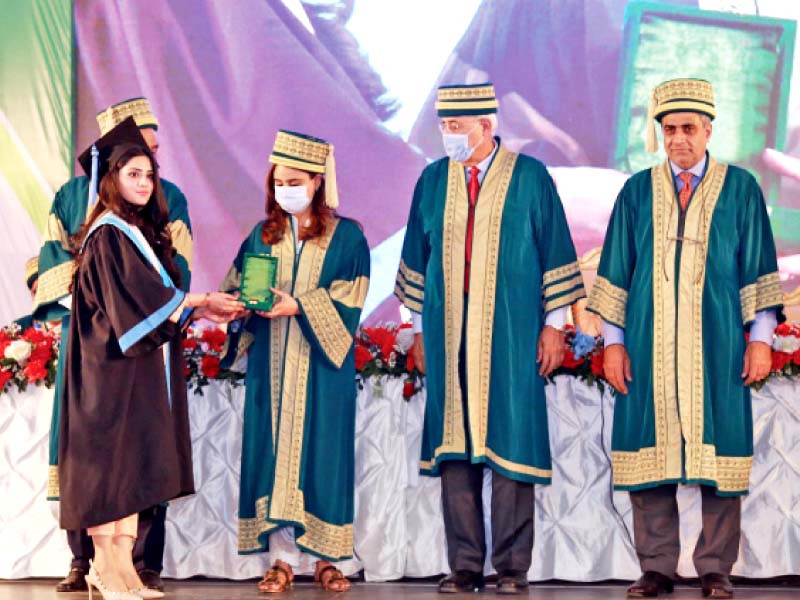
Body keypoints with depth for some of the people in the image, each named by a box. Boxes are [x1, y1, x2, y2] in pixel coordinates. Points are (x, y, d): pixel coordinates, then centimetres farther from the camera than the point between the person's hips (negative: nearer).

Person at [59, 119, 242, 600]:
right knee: (112, 457, -6)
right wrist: (199, 301, -10)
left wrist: (200, 309, 1)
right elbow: (131, 300, -18)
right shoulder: (107, 236, -10)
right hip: (114, 368, -8)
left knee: (134, 466, 5)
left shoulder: (144, 234, 17)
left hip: (143, 365, 8)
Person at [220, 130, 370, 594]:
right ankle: (282, 557, 4)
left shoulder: (346, 236, 1)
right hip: (271, 364, 3)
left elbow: (348, 302, -7)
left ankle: (325, 556, 6)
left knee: (321, 450, -1)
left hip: (321, 363, -3)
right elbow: (236, 288, 9)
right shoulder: (262, 236, 11)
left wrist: (299, 305, -19)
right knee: (274, 450, 0)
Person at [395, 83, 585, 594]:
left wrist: (554, 324, -2)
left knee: (510, 444, -3)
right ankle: (464, 565, 8)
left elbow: (555, 253, 1)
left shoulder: (530, 178, 0)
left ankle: (512, 567, 4)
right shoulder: (433, 182, 9)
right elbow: (418, 260, 14)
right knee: (453, 445, 2)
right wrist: (420, 328, 13)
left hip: (511, 333, -3)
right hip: (449, 332, 3)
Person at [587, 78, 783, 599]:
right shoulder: (638, 192, 9)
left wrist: (760, 337, -4)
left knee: (718, 453, 0)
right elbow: (616, 272, 9)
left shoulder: (741, 190, 5)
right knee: (650, 455, 2)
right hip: (650, 346, 1)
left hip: (717, 348, -1)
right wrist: (613, 340, 3)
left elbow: (759, 271, 4)